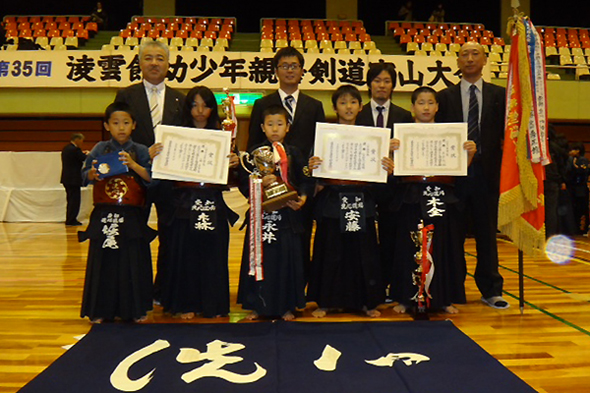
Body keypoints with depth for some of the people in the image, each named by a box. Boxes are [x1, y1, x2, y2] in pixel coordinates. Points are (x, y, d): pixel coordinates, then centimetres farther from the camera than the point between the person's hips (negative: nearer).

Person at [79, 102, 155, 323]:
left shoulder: (140, 151, 4)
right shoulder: (100, 149, 7)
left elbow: (151, 178, -5)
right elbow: (85, 175, 3)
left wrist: (133, 164, -19)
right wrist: (93, 174, -19)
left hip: (131, 216, -1)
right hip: (104, 215, 1)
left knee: (133, 262, 3)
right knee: (103, 262, 5)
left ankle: (135, 309, 16)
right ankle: (101, 310, 18)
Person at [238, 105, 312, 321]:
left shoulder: (294, 153, 8)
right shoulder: (254, 152, 5)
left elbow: (305, 180, 8)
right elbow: (243, 183, 0)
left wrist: (302, 197, -10)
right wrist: (260, 183, -17)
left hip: (288, 214, 1)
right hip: (261, 214, -1)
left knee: (287, 258, 5)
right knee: (260, 258, 3)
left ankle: (287, 306, 17)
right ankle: (257, 305, 16)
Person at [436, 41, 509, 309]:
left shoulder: (499, 95, 10)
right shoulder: (445, 97, 9)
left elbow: (506, 134, 4)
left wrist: (504, 167, -10)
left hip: (487, 173, 0)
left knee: (487, 233, 7)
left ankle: (491, 290, 17)